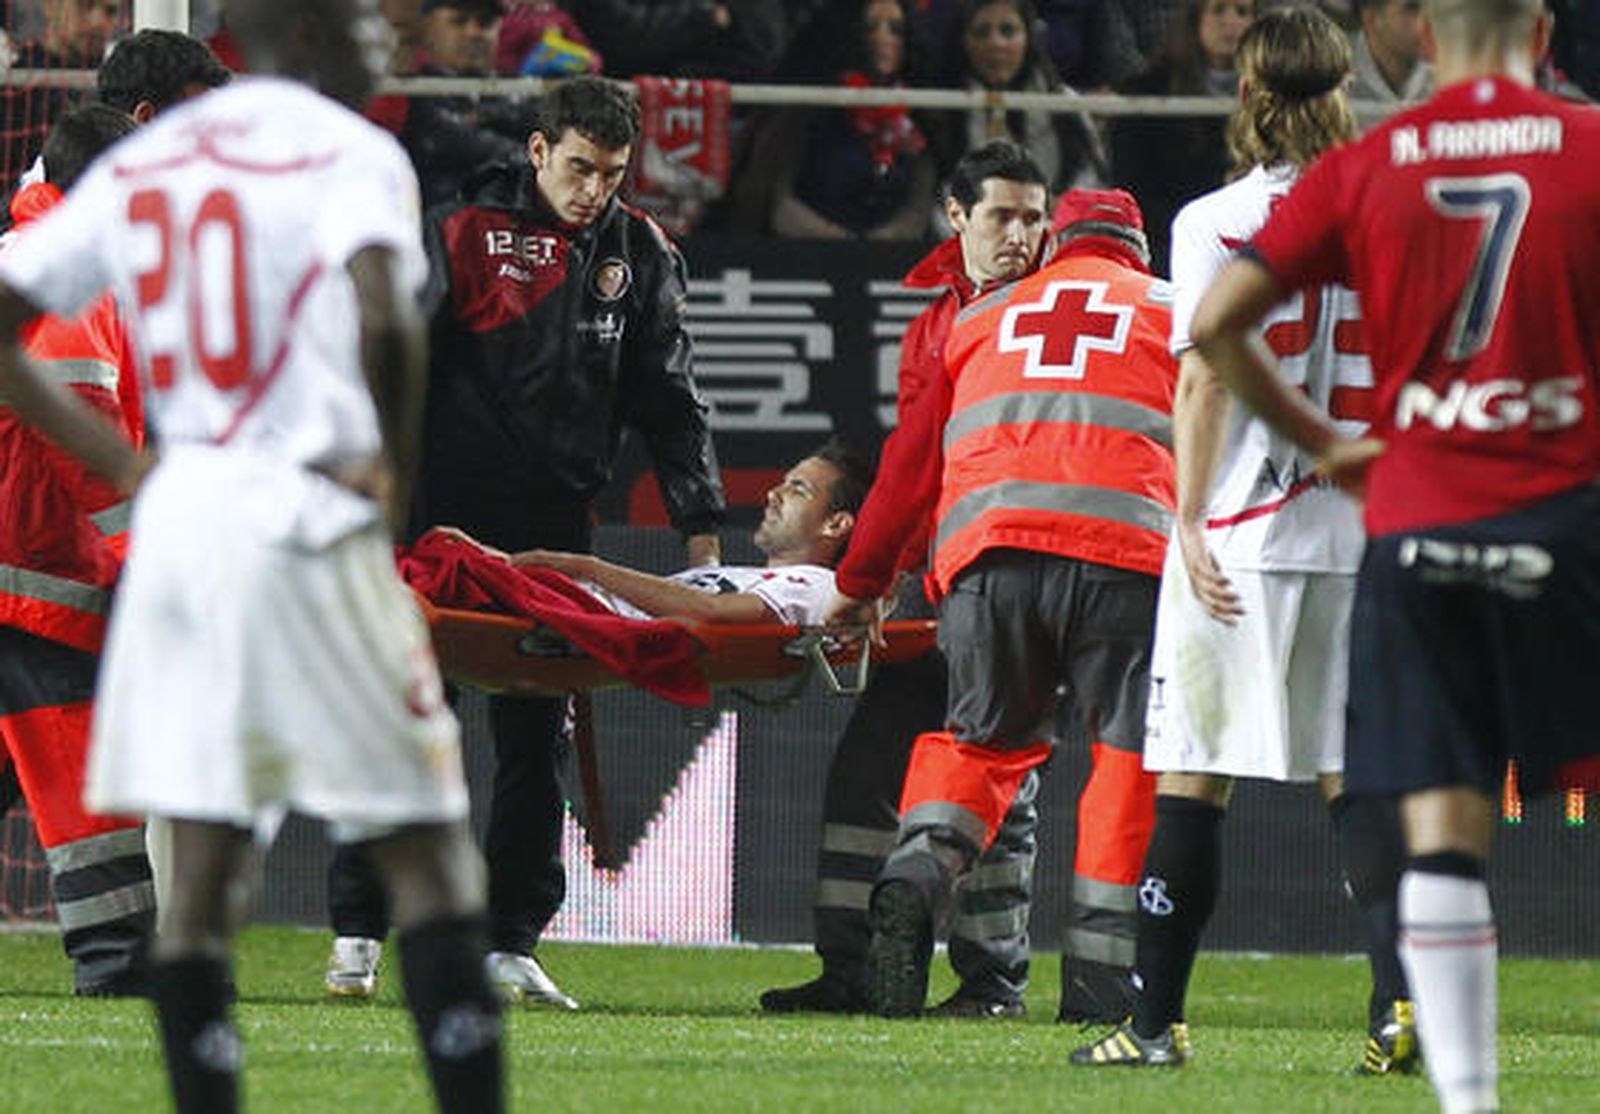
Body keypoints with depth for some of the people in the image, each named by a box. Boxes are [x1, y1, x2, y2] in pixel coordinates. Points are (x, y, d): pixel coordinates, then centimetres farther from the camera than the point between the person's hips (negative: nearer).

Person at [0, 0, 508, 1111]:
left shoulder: (135, 168, 13)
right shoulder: (351, 154, -5)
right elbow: (383, 322, -23)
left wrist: (120, 461, 10)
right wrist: (396, 465, -8)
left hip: (176, 519, 5)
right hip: (308, 516, -5)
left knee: (200, 874, 6)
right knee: (428, 852, 2)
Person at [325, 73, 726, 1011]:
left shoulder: (641, 256, 8)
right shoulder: (464, 235, -2)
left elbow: (671, 399, 14)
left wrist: (702, 529, 6)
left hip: (557, 526, 3)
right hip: (447, 520, -3)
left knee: (537, 740, 4)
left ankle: (511, 944, 8)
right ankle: (358, 934, 0)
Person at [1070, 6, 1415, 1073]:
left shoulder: (1217, 224, -5)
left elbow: (1204, 385, -10)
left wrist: (1192, 523, -10)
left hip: (1246, 538, -3)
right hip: (1365, 533, 3)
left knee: (1196, 774, 3)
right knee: (1357, 773, 6)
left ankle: (1158, 1018, 5)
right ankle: (1401, 1000, -9)